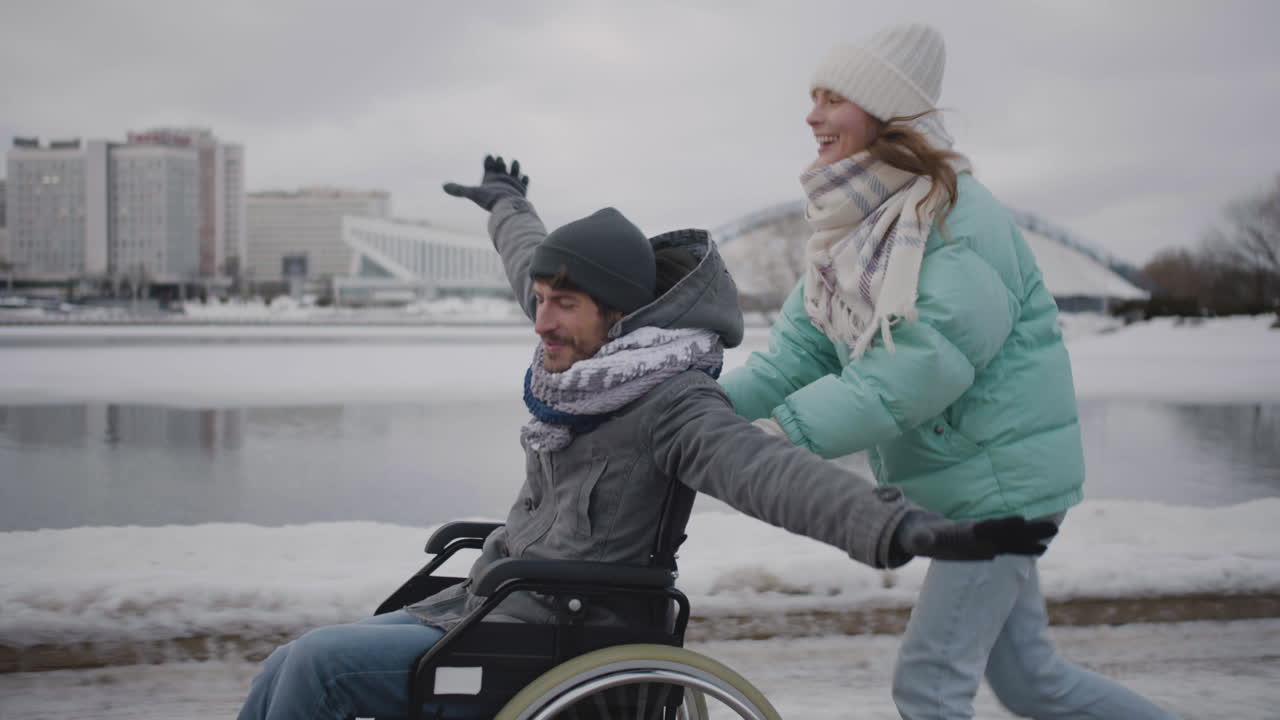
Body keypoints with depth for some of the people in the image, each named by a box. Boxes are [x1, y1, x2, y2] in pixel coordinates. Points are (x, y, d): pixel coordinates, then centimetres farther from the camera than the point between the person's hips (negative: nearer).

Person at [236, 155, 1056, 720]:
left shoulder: (669, 406, -19)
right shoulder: (587, 361, 5)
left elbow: (768, 470, -36)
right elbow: (533, 263, 25)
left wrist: (906, 529, -53)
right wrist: (508, 206, 47)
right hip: (480, 609, 9)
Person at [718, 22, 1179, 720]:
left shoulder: (958, 218, -19)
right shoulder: (850, 228, 8)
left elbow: (924, 365, -28)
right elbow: (799, 348, 2)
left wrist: (790, 430, -31)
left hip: (1001, 477, -8)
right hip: (953, 482, 8)